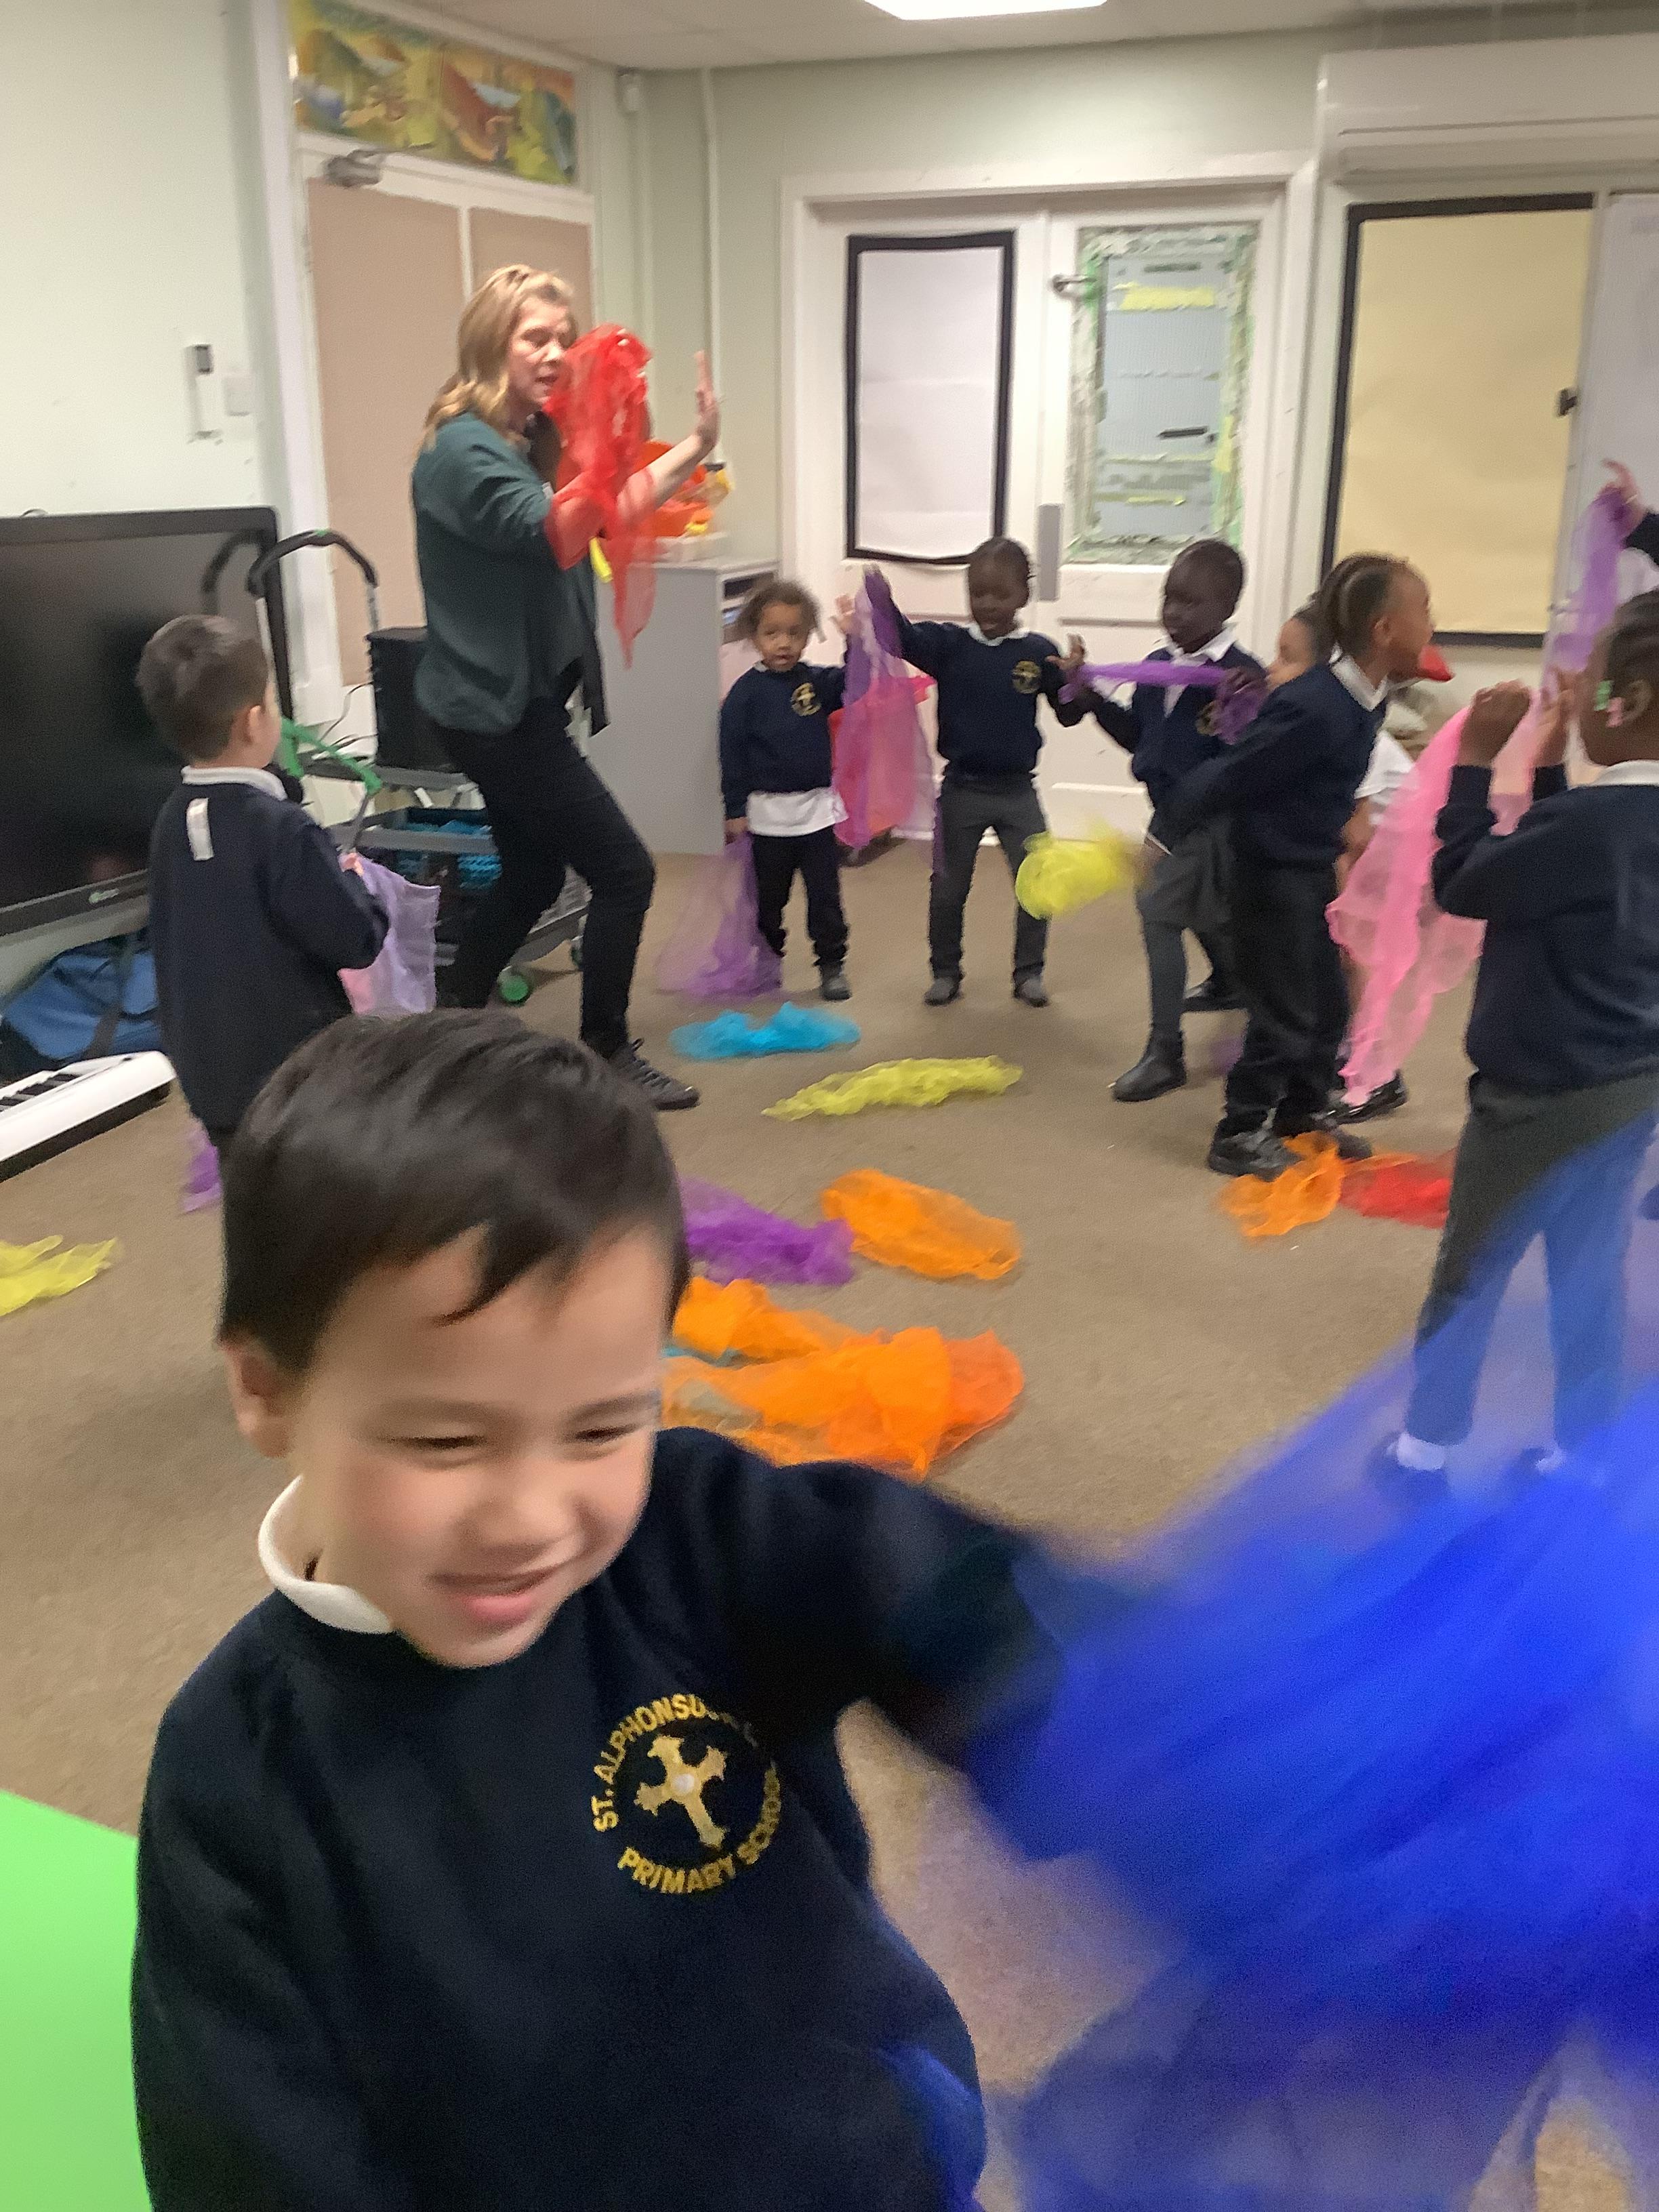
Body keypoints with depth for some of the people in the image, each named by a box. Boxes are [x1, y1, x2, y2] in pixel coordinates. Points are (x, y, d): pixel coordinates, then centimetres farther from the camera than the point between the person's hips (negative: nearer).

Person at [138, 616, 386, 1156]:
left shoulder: (173, 820, 1)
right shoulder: (281, 829, -21)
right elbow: (356, 941, -19)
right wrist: (353, 882, 1)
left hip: (208, 1070, 7)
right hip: (297, 1076, -7)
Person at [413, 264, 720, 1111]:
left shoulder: (524, 441, 11)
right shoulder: (464, 450, -18)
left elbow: (585, 526, 17)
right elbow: (551, 535, -34)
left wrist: (694, 452, 5)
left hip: (517, 698, 10)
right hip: (494, 706, -10)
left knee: (532, 874, 18)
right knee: (624, 872, -8)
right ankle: (605, 1054, 5)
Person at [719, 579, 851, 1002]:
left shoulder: (817, 682, 2)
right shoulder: (746, 692, -7)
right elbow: (732, 754, -6)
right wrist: (735, 811, -7)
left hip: (817, 808, 2)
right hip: (769, 812, -2)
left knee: (824, 894, 6)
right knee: (768, 896, 12)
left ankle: (832, 965, 17)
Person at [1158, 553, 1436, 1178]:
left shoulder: (1365, 698, -1)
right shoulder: (1313, 709, -29)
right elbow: (1227, 777, -23)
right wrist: (1161, 835, -17)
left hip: (1314, 868, 9)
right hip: (1273, 871, -9)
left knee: (1327, 1002, 17)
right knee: (1285, 1012, -1)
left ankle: (1304, 1110, 35)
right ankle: (1239, 1134, 13)